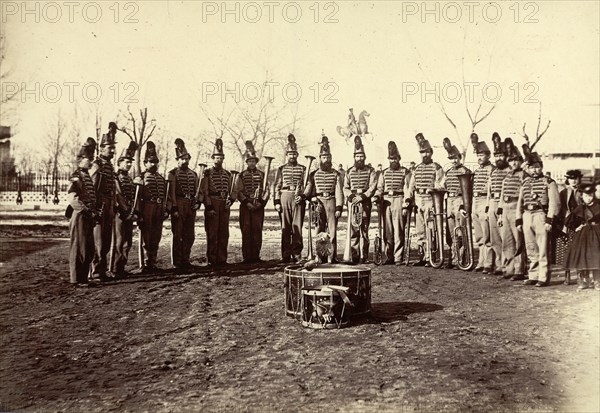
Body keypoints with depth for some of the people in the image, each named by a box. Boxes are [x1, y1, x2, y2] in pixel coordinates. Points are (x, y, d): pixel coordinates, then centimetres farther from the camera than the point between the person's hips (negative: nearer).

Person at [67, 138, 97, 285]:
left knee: (89, 249, 13)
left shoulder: (87, 176, 18)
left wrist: (93, 212, 13)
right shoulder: (77, 176, -11)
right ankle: (77, 279, 2)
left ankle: (84, 277, 22)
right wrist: (86, 211, -19)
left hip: (88, 217, 9)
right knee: (79, 247, -4)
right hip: (80, 216, -9)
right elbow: (71, 197, -23)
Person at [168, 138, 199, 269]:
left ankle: (185, 259, 18)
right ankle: (177, 261, 5)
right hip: (178, 204, -5)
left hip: (191, 205, 6)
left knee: (190, 235, 8)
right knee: (177, 234, -1)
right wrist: (174, 208, -14)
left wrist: (198, 202, -1)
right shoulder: (173, 173, -2)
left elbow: (197, 190, 16)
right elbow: (171, 192, -7)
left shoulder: (193, 174, 15)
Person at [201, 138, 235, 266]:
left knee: (224, 233, 6)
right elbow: (204, 191, -6)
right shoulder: (207, 173, 1)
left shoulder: (227, 174, 17)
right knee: (212, 233, -2)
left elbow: (232, 190, 14)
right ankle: (212, 259, 4)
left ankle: (222, 259, 12)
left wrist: (231, 200, -6)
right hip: (212, 204, -5)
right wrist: (209, 207, -13)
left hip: (225, 205, 5)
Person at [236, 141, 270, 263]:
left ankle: (256, 255, 4)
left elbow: (266, 190, 6)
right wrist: (247, 203, -11)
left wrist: (261, 202, -8)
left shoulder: (262, 175, 10)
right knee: (246, 231, -2)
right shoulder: (242, 175, 8)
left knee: (257, 230, -1)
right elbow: (239, 191, 1)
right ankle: (247, 256, 1)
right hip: (245, 206, -1)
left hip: (259, 206, 1)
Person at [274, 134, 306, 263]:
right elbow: (277, 186, 7)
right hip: (284, 198, 1)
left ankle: (297, 254, 3)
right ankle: (286, 255, 7)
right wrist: (276, 202, -2)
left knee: (297, 227, -2)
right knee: (285, 228, 2)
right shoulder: (281, 169, 11)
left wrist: (302, 195, -13)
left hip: (298, 199, -1)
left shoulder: (303, 169, 9)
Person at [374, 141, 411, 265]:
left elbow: (407, 189, -1)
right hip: (386, 201, 4)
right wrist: (376, 197, -6)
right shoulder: (384, 173, 19)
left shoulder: (405, 172, 7)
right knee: (386, 230, 2)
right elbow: (379, 188, 16)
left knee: (398, 230, -6)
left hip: (399, 200, -3)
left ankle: (398, 257, -4)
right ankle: (387, 256, 8)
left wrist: (405, 205, -12)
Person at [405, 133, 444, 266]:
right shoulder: (417, 169, 17)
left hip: (430, 201, -6)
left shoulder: (437, 168, 0)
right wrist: (409, 198, 3)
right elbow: (411, 186, 16)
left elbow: (439, 186, -7)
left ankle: (430, 257, -4)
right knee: (419, 231, 8)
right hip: (418, 202, 6)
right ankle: (422, 257, 15)